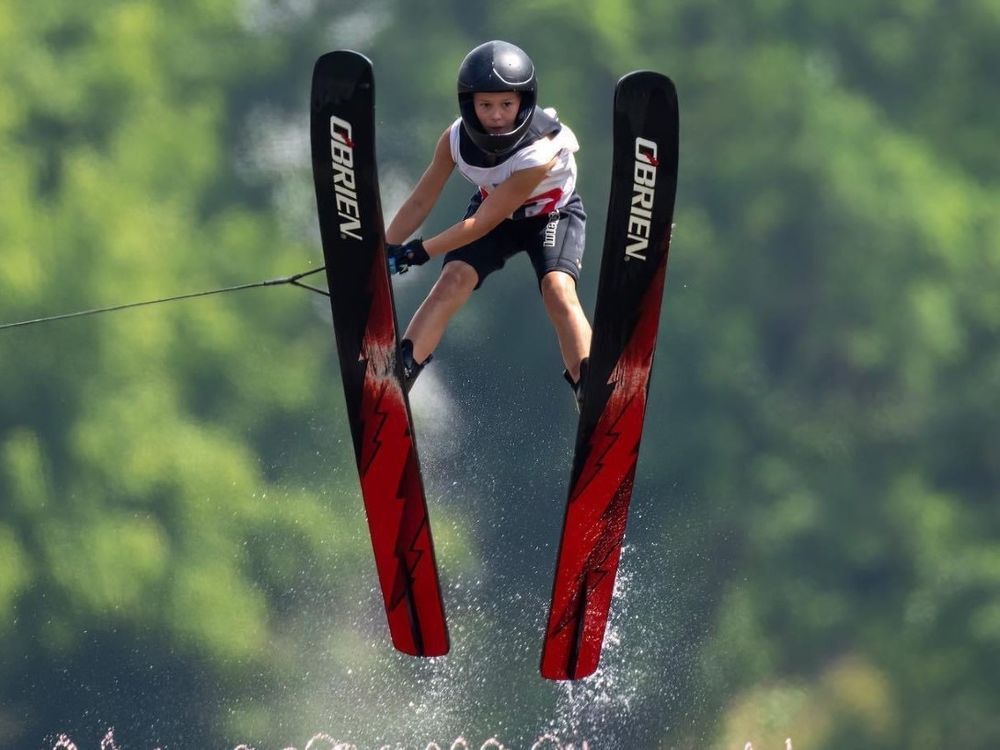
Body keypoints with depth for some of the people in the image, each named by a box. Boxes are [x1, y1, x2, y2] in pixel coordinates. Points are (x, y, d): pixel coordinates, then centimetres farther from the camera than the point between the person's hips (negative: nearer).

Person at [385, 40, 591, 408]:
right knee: (453, 280, -17)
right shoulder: (457, 138, -27)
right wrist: (383, 254, -16)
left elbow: (483, 223, -34)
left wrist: (417, 252, -31)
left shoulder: (542, 152, -39)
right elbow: (420, 202, -14)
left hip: (553, 214, -3)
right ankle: (399, 373, -13)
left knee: (558, 289, -27)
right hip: (493, 211, 3)